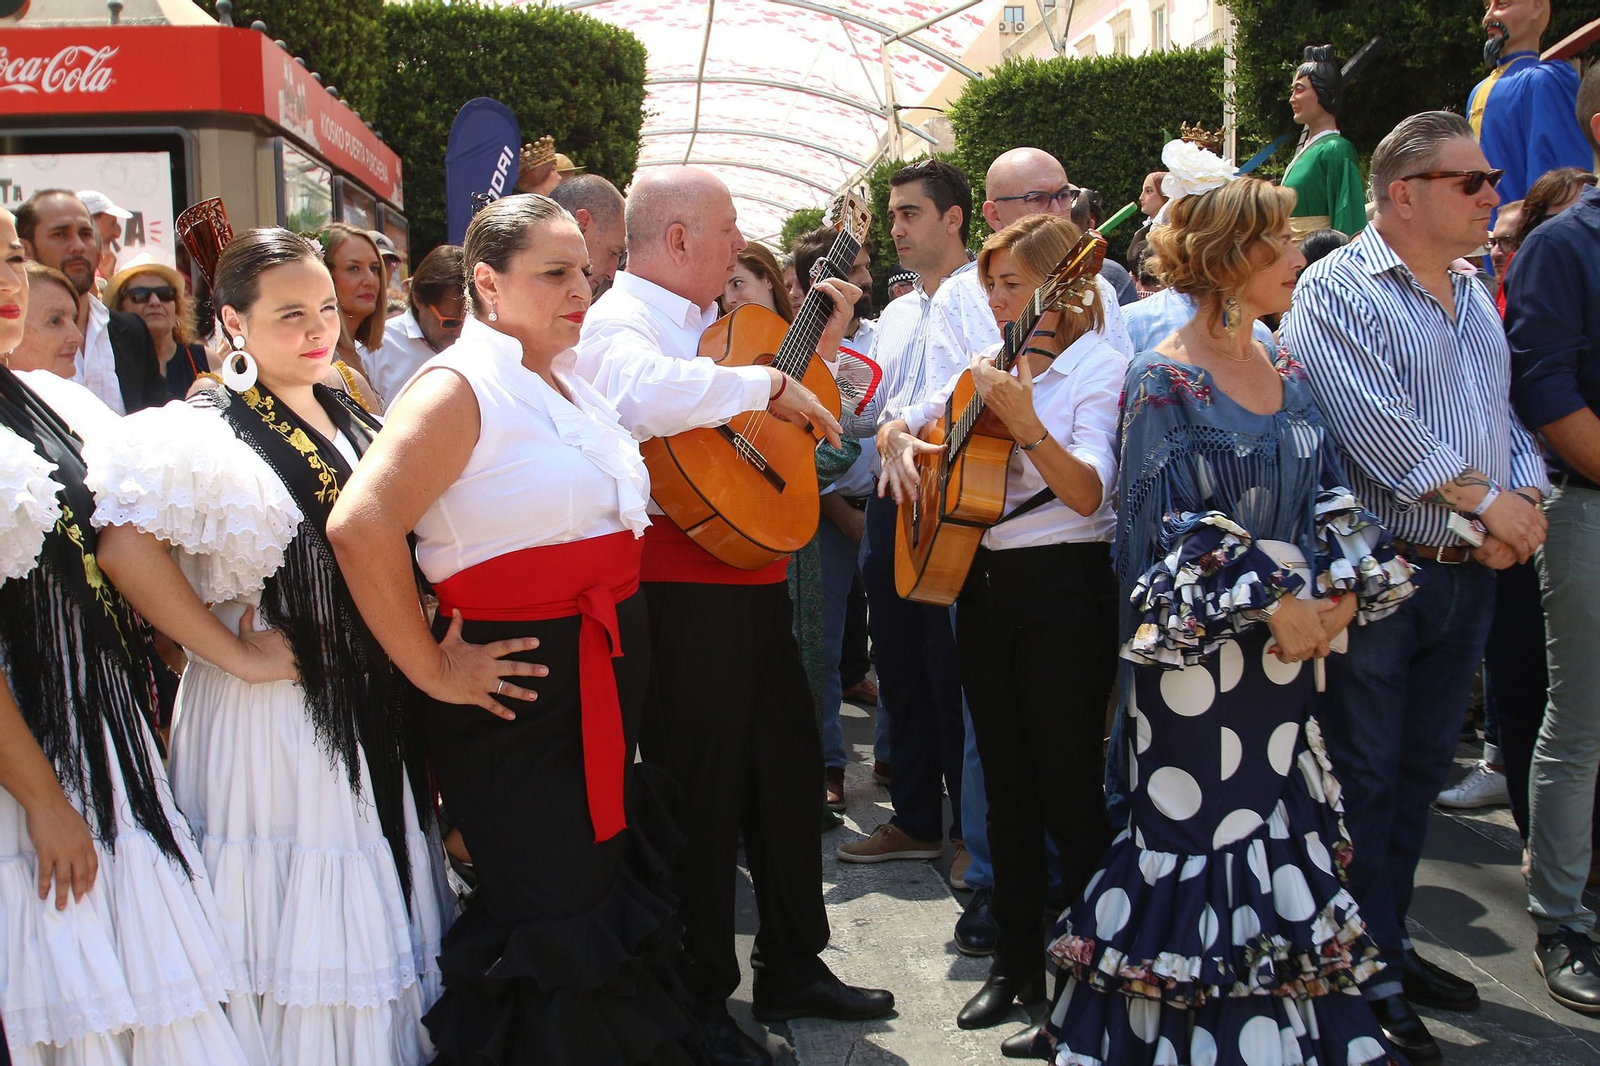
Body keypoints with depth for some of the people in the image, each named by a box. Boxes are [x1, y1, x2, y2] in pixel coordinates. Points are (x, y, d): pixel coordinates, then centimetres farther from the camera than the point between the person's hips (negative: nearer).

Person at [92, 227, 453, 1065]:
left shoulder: (347, 419, 10)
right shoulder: (208, 432, -13)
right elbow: (126, 547, -27)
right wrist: (236, 654, -22)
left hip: (371, 710, 7)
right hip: (274, 719, -7)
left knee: (370, 919, 16)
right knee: (299, 927, 3)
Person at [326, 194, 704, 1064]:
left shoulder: (569, 384, 12)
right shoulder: (460, 387, -14)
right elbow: (360, 527, -27)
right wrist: (431, 672, -21)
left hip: (605, 681, 9)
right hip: (520, 693, -8)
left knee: (614, 898, 18)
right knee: (557, 931, 0)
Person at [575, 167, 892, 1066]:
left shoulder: (713, 321, 17)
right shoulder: (616, 322, -11)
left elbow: (762, 433, 29)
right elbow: (644, 393, -37)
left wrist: (823, 343, 17)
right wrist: (768, 383, -26)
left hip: (754, 578, 9)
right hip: (680, 586, -9)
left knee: (790, 765, 16)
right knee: (701, 791, 1)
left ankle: (794, 967, 33)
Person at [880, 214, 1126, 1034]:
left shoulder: (1097, 365, -8)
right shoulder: (993, 364, 11)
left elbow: (1089, 494, -20)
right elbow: (901, 421, 20)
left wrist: (1025, 422, -34)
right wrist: (898, 440, -3)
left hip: (1064, 588, -7)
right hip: (984, 581, 7)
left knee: (1069, 792, -3)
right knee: (1006, 786, 14)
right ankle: (1017, 960, 26)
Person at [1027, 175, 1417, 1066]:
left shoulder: (1290, 376, 12)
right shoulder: (1164, 381, -8)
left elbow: (1332, 502, 11)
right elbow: (1167, 523, -14)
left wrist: (1341, 589, -6)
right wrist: (1269, 599, -20)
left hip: (1291, 649, 6)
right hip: (1199, 650, -6)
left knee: (1284, 833, 12)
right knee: (1201, 832, 0)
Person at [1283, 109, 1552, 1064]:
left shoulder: (1475, 296, 15)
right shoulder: (1340, 289, -10)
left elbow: (1509, 416, 15)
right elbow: (1377, 426, -21)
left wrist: (1525, 500, -4)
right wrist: (1483, 499, -17)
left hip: (1471, 576, 8)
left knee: (1422, 769, 16)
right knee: (1365, 777, 2)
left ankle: (1390, 942, 31)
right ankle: (1366, 977, 14)